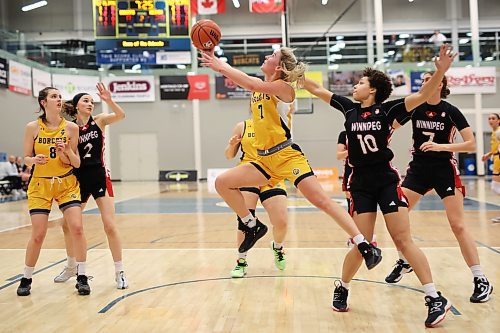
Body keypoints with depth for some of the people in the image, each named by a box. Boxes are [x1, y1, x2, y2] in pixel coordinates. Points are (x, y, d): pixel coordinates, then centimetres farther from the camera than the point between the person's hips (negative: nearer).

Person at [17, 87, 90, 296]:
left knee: (77, 228, -11)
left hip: (67, 184, 1)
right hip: (40, 185, -1)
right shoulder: (33, 128, -5)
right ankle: (26, 279, 19)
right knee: (38, 234, -3)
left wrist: (68, 151, -19)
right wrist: (35, 160, -21)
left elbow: (77, 163, 1)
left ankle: (81, 277, 2)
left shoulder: (71, 128, -3)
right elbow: (26, 159, 1)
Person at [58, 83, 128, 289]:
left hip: (100, 177, -3)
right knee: (67, 224, 11)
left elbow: (120, 115, -19)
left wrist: (109, 101, -35)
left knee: (109, 225, -10)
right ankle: (71, 266, 33)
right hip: (79, 179, 3)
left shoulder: (99, 121, -1)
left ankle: (120, 272, 1)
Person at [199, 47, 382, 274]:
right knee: (222, 183, 0)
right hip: (265, 160, 8)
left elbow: (253, 85, -23)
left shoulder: (283, 87, -10)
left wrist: (221, 67, -19)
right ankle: (253, 227, 14)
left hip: (287, 156, -8)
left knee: (322, 201, -15)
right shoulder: (259, 85, 15)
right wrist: (216, 62, -9)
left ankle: (364, 246, -11)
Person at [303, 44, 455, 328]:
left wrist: (440, 71, -29)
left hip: (387, 181, -3)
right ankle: (342, 289, 24)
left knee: (404, 241, -6)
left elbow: (422, 96, -15)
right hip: (361, 184, 3)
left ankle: (436, 299, 2)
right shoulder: (349, 108, 5)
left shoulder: (386, 110, -5)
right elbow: (318, 90, 11)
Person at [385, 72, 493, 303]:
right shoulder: (414, 108, 1)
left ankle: (481, 280, 0)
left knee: (458, 225, -8)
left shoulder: (451, 112, -8)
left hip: (444, 170, -4)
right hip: (418, 168, 4)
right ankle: (404, 262, 20)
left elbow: (471, 145, -12)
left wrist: (441, 146, -23)